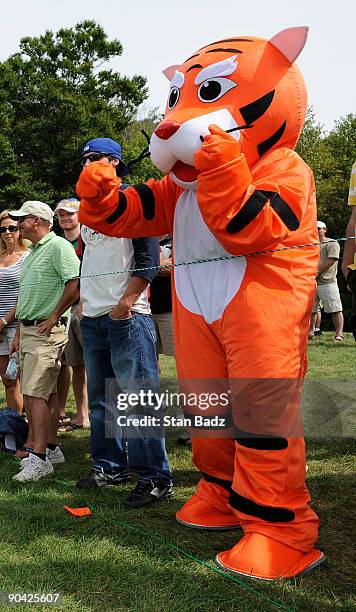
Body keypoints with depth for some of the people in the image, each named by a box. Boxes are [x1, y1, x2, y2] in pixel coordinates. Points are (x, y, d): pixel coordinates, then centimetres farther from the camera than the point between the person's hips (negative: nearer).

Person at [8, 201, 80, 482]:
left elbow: (76, 284, -20)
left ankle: (38, 458, -12)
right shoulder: (32, 252, 21)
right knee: (47, 392, 12)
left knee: (35, 393, -13)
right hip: (28, 329, 9)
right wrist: (18, 332, 21)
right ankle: (52, 448, 19)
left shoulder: (58, 246, -9)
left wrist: (53, 318, -16)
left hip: (47, 331, -9)